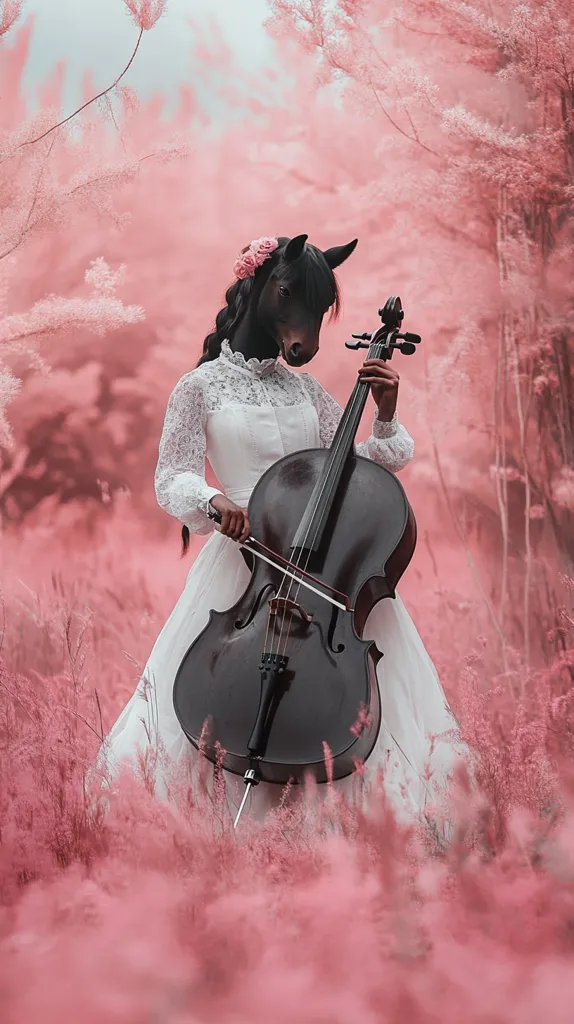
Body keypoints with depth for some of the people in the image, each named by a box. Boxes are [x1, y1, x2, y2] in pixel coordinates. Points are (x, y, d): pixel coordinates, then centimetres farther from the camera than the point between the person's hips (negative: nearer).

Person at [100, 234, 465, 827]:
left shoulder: (303, 389, 14)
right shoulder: (201, 388, 2)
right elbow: (172, 478, -1)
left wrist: (384, 419, -3)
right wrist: (213, 500, -22)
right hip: (245, 560, -3)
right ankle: (243, 823, 8)